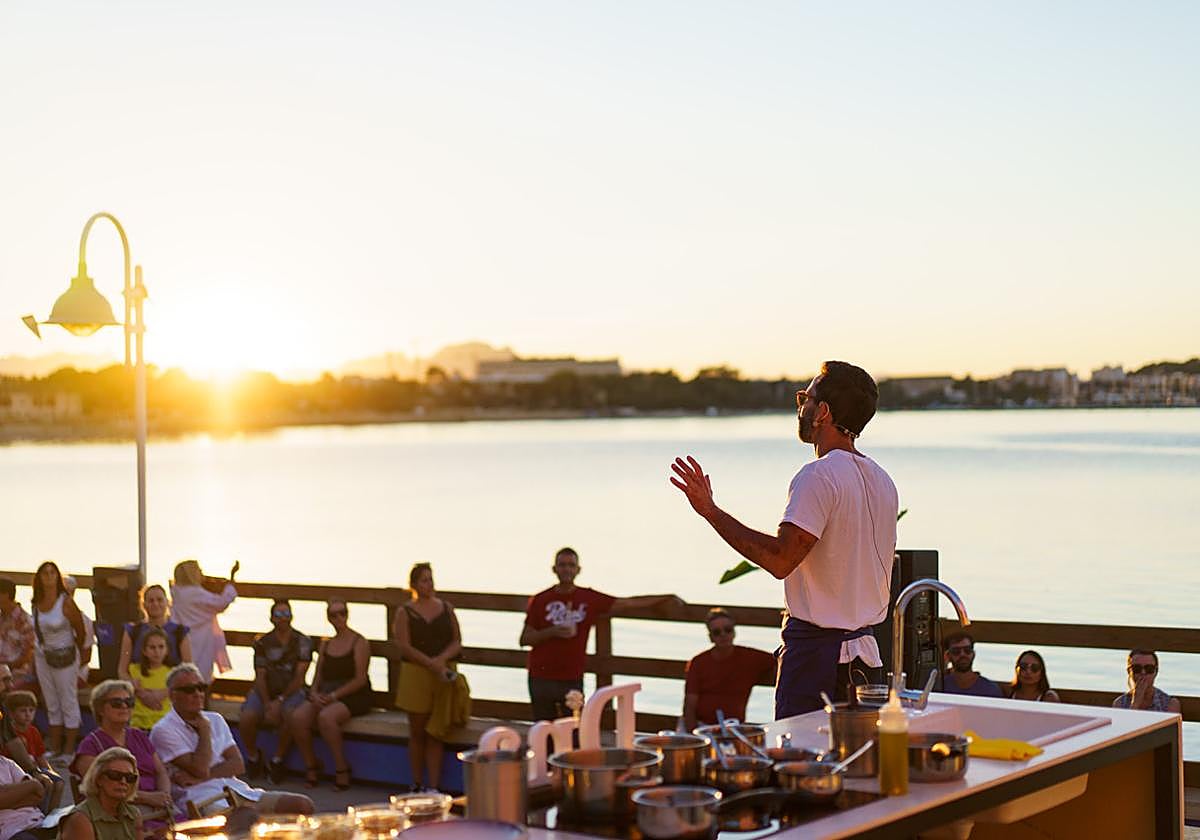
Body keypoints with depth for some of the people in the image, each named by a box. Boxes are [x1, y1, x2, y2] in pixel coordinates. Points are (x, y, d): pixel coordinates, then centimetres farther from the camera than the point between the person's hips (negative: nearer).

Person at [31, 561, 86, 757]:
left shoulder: (66, 602, -13)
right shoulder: (36, 603, 2)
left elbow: (80, 632, -5)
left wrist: (75, 653, 7)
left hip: (65, 658, -6)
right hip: (43, 658, 6)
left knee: (69, 704, 0)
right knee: (52, 706, 12)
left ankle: (69, 750, 5)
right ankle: (55, 748, 19)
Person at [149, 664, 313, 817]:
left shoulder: (215, 720, 21)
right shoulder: (163, 730, 0)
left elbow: (238, 765, 10)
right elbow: (200, 769, -12)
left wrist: (204, 776, -6)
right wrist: (205, 731, 1)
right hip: (202, 800, -7)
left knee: (303, 805, -11)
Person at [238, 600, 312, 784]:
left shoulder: (302, 642, -1)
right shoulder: (262, 643, 4)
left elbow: (299, 677, -6)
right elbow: (260, 677, -1)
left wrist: (280, 701, -17)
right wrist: (267, 705, -17)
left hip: (291, 691, -2)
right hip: (264, 692, 2)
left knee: (289, 716, -35)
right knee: (246, 718, -27)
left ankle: (277, 760, -14)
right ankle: (253, 757, 2)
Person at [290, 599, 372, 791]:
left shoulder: (359, 642, 1)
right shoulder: (325, 644, 20)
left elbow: (360, 679, -8)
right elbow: (318, 676, 17)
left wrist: (334, 695, -16)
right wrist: (314, 694, -5)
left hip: (353, 696, -5)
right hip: (324, 695, 6)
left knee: (326, 717, -35)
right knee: (298, 717, -23)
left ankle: (342, 769, -22)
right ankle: (310, 766, -7)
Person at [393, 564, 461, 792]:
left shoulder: (446, 608, 10)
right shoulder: (405, 612, 2)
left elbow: (457, 642, 6)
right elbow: (404, 647, -8)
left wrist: (442, 659, -13)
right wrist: (432, 664, -17)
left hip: (444, 675, 1)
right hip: (415, 675, -1)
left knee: (435, 734, 0)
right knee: (417, 733, 5)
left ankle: (433, 786, 0)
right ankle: (417, 784, 14)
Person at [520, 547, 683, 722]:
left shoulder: (589, 599, 1)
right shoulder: (540, 600, 0)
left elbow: (628, 603, 0)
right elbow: (525, 639, 1)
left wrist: (665, 599, -4)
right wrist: (552, 632, -16)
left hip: (572, 680, 0)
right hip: (541, 679, 0)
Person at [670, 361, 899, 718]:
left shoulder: (819, 476, -15)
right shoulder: (883, 481, 13)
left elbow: (780, 559, -25)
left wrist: (711, 511, -20)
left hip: (817, 653, -9)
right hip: (866, 654, 9)